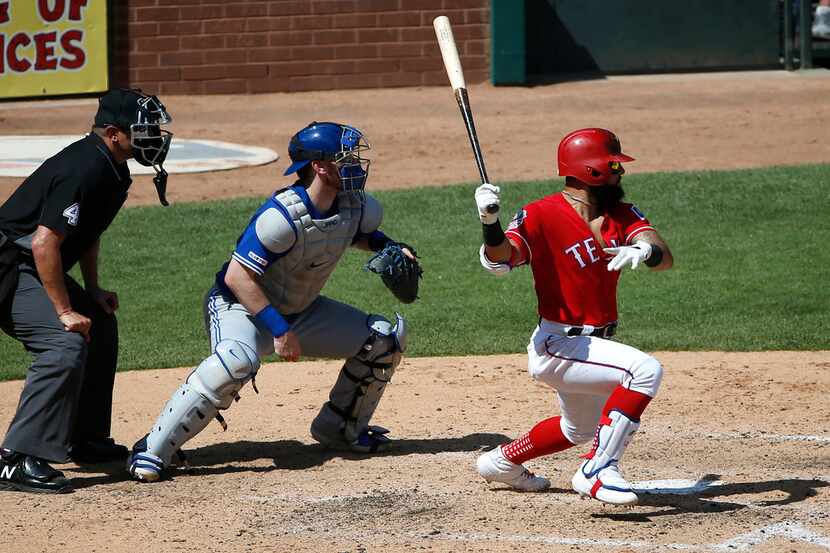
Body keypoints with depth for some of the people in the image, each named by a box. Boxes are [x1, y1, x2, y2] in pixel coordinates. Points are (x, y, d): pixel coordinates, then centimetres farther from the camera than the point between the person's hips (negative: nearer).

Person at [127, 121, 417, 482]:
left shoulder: (355, 207, -8)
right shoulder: (284, 215, -31)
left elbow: (362, 234, 18)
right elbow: (237, 277, -30)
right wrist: (279, 330, -33)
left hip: (300, 310, 8)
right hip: (240, 306, -8)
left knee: (385, 338, 3)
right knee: (237, 361, -40)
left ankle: (340, 428, 21)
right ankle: (152, 450, -33)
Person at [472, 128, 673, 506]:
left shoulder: (621, 216, 3)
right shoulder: (541, 215, -14)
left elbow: (664, 257, -13)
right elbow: (500, 261, -28)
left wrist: (645, 251, -37)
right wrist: (491, 224, -48)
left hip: (593, 345, 9)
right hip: (557, 345, -9)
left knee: (580, 430, 28)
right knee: (645, 369, -27)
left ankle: (502, 461, 49)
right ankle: (598, 471, -24)